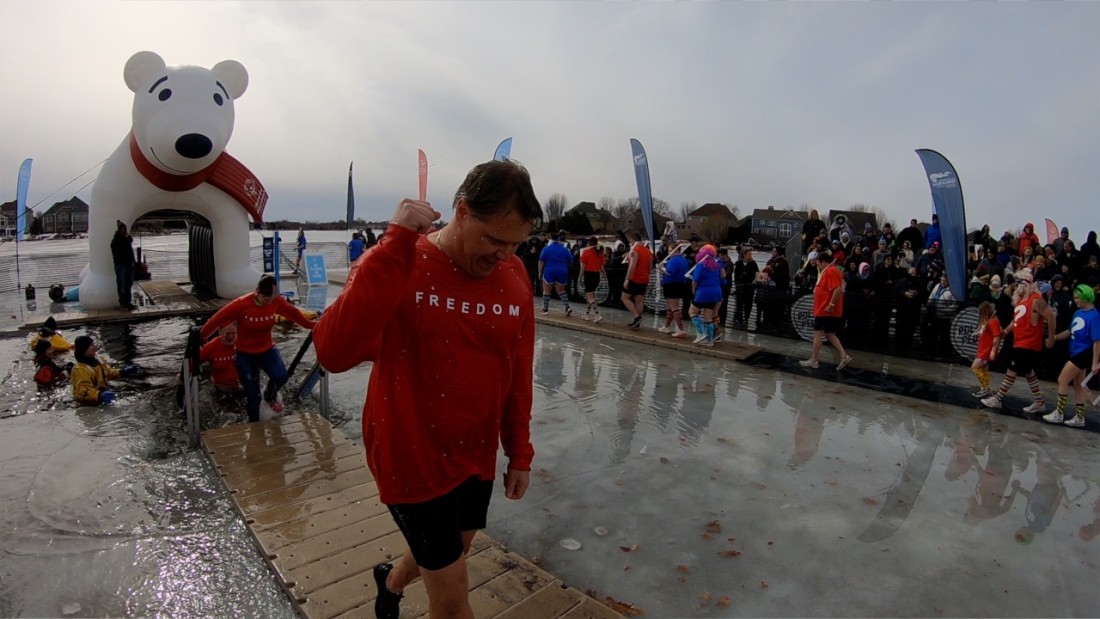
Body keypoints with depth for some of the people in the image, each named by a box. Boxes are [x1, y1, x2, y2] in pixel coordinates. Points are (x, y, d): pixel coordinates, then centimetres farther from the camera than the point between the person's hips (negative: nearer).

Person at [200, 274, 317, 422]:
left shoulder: (277, 301, -15)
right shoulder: (241, 304, -25)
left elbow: (293, 313, 2)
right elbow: (216, 320, -16)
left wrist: (309, 324, 12)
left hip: (267, 350, 3)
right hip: (245, 354, -2)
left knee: (281, 376, -24)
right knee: (252, 396, 1)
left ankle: (270, 396, 14)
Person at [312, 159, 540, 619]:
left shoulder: (515, 276, -5)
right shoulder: (398, 266, -18)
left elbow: (518, 373, 4)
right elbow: (334, 353, -35)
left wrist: (519, 452, 7)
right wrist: (397, 244, -35)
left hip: (476, 457, 6)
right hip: (413, 458, -5)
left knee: (453, 552, 28)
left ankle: (391, 582, 60)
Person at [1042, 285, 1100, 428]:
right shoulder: (1078, 313, 6)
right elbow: (1071, 332, 18)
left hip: (1083, 354, -9)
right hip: (1076, 353, 9)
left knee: (1062, 380, -5)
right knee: (1078, 385, 13)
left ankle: (1058, 414, 5)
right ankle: (1080, 418, 21)